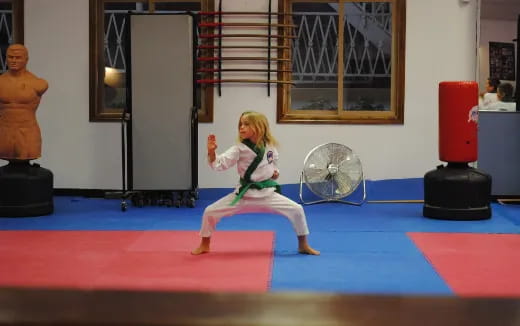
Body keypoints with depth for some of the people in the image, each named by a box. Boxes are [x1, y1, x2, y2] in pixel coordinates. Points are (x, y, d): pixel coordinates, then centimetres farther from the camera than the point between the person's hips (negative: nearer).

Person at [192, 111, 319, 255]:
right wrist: (211, 152, -38)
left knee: (297, 210, -9)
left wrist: (275, 171, -1)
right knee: (210, 212, -8)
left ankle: (303, 245, 14)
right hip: (244, 193, -1)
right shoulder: (239, 149, -11)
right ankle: (204, 245, 18)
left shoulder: (270, 147, -3)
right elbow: (219, 164, -20)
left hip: (267, 193, 1)